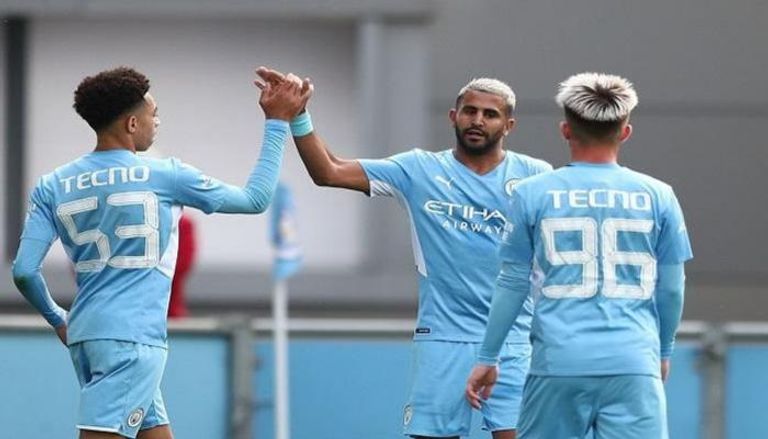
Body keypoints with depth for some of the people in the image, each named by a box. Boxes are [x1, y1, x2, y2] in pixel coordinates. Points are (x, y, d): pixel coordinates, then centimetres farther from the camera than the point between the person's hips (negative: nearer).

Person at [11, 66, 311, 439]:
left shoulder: (52, 187, 8)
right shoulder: (164, 176, -3)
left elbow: (24, 272, 4)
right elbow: (255, 198, 8)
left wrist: (57, 320, 23)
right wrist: (277, 123, 16)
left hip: (84, 335, 7)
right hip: (132, 338, -7)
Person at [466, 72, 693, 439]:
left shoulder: (531, 195, 3)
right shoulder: (657, 196, 5)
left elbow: (512, 284, 6)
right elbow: (671, 288, 11)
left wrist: (487, 359, 16)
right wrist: (663, 351, 27)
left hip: (558, 366, 0)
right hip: (634, 367, 0)